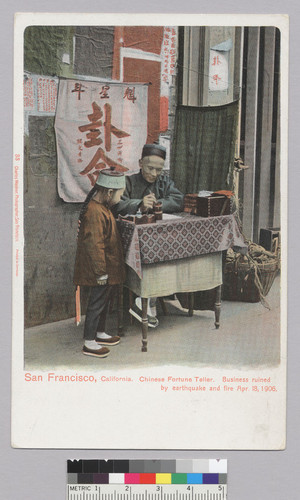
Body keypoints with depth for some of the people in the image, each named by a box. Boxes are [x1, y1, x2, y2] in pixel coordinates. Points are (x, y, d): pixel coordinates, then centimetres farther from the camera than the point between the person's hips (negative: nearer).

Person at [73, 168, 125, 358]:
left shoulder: (102, 207, 7)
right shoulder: (95, 213, -25)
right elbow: (94, 245, -26)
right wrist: (101, 272, -22)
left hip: (107, 268, 10)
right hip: (100, 270, -10)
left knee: (104, 300, 21)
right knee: (97, 303, 0)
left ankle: (100, 333, 37)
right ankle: (89, 343, 11)